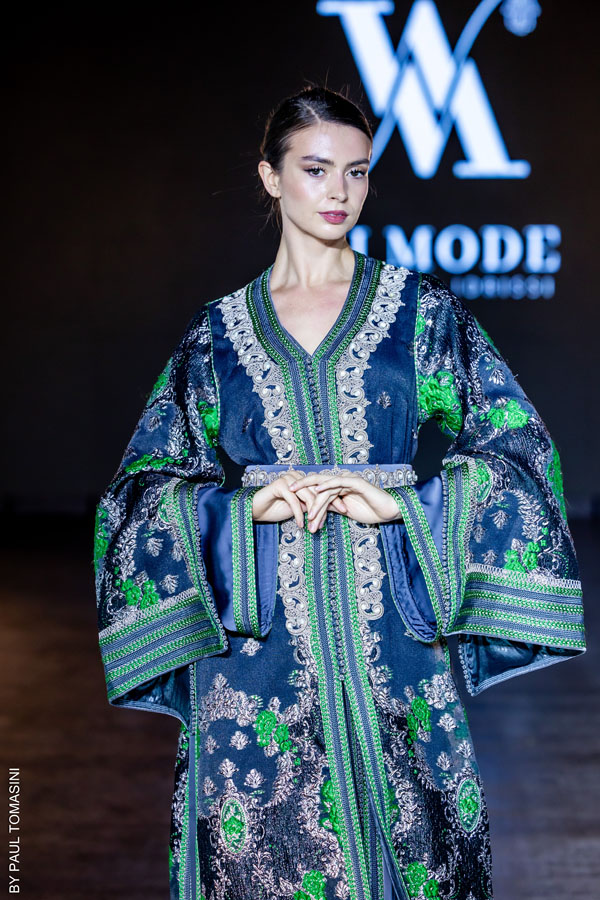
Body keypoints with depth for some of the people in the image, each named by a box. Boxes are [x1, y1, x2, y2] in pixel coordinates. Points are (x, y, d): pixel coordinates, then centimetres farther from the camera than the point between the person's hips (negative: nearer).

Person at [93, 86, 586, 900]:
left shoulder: (422, 310, 7)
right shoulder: (218, 332, 10)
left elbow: (519, 450, 2)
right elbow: (144, 489, 8)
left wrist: (402, 505, -12)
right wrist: (247, 506, -10)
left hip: (396, 628, 0)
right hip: (258, 643, 1)